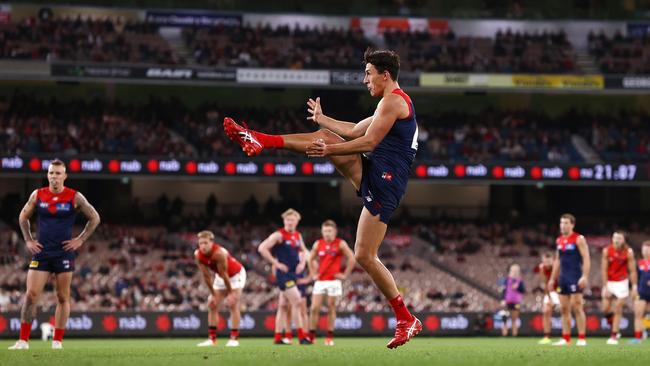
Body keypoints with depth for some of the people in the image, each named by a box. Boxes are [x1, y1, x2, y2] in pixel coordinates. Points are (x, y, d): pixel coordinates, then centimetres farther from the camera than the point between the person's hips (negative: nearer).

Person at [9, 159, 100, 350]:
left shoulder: (75, 197, -3)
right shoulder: (37, 195, 3)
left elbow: (94, 218, 6)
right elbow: (23, 217, 17)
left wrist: (80, 240, 0)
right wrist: (28, 240, 7)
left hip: (64, 253, -1)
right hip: (41, 252, 1)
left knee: (63, 298, 2)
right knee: (31, 295, -7)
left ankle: (57, 341, 9)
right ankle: (23, 340, -4)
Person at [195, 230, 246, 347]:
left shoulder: (219, 253, -37)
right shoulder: (198, 255, -19)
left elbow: (224, 275, -29)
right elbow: (206, 275, -12)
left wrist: (230, 293, -21)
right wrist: (213, 294, -8)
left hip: (236, 274, -7)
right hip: (220, 277, 7)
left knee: (233, 304, -15)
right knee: (212, 305, 1)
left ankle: (234, 338, -15)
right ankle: (212, 338, 5)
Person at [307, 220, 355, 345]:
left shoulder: (340, 244, -3)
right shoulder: (318, 244, 6)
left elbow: (352, 259, -4)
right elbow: (311, 259, 20)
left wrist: (345, 275, -6)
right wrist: (313, 274, 11)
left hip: (334, 281, -3)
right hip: (320, 281, 3)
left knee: (331, 309, 1)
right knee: (314, 308, -5)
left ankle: (330, 337, 6)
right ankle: (311, 336, 0)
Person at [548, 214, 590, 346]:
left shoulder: (579, 239, -6)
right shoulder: (559, 240, 14)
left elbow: (586, 259, -11)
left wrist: (585, 276, -21)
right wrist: (552, 279, 18)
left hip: (575, 279, -7)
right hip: (563, 278, 7)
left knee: (577, 308, -8)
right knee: (564, 309, 5)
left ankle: (582, 338, -6)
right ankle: (566, 339, 8)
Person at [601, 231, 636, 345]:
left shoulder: (629, 252, -11)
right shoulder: (606, 251, -9)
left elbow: (632, 271, -8)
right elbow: (604, 270, -7)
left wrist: (634, 287, -11)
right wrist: (605, 287, -12)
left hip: (622, 283, -2)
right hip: (609, 282, 2)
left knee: (618, 310, -6)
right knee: (605, 310, -2)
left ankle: (614, 336, -2)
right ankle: (614, 328, 23)